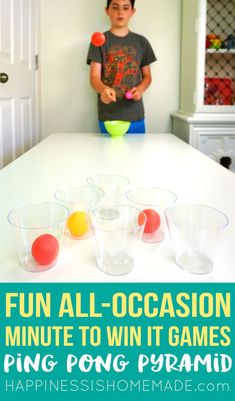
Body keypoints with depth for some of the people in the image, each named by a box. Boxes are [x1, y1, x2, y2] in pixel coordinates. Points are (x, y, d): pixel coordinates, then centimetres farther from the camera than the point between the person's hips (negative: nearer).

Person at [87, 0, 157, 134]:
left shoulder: (141, 42, 10)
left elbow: (147, 76, 14)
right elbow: (94, 77, -7)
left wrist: (140, 89, -9)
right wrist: (103, 89, -30)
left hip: (135, 115, 2)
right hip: (108, 116, -2)